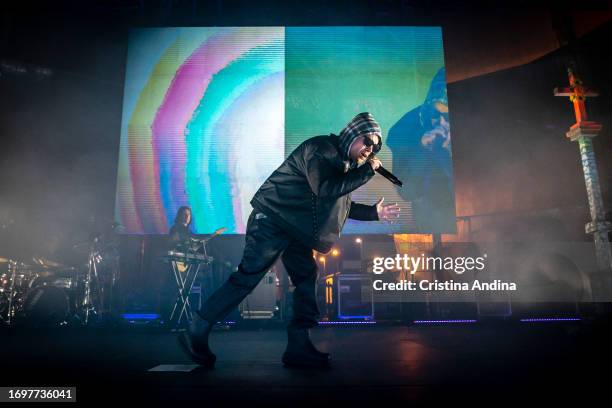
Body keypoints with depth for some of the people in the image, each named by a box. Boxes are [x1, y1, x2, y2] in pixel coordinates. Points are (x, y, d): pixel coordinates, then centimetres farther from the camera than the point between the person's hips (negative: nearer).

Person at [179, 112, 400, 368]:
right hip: (271, 220, -10)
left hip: (295, 231, 10)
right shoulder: (321, 149, -14)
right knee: (246, 279, -9)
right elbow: (325, 189, -30)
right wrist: (367, 171, -21)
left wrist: (373, 212, 16)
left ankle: (299, 348, 13)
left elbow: (339, 205, 23)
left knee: (307, 281, 5)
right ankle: (195, 334, 3)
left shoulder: (343, 163, 15)